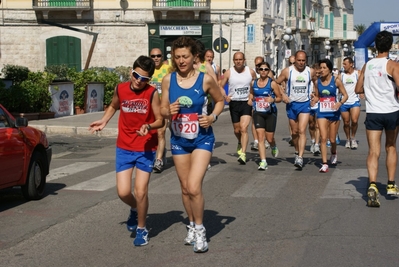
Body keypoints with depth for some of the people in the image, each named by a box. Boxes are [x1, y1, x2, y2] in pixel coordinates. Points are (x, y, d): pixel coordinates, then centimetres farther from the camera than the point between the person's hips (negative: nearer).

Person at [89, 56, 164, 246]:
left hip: (145, 149, -3)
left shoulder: (152, 93, -13)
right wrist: (103, 121, 4)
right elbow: (113, 106, 18)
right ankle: (135, 209, 33)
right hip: (124, 148, 3)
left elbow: (160, 120, -9)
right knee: (123, 192, -3)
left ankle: (141, 228, 18)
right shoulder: (120, 89, -3)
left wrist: (149, 127, -28)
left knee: (140, 191, -6)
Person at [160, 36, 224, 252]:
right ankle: (192, 225, 35)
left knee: (194, 187, -15)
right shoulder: (168, 80, -5)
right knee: (185, 188, 14)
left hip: (202, 139, -3)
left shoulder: (206, 79, -11)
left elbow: (220, 101, 5)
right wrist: (169, 111, -19)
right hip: (178, 140, 3)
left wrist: (213, 117, -12)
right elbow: (162, 110, 3)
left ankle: (199, 229, 6)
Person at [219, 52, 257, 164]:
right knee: (237, 130, 13)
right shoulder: (229, 72, -1)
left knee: (244, 128, -16)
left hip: (247, 103, -2)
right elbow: (221, 86, 5)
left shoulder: (251, 72, 0)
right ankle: (240, 143, 46)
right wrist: (225, 96, -13)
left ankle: (243, 154, -18)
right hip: (234, 103, 2)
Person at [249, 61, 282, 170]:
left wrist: (273, 100, -23)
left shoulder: (272, 83, -6)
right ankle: (263, 161, -9)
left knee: (269, 138, 5)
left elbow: (279, 98, -3)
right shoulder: (253, 83, 4)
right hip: (258, 113, 2)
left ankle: (274, 147, 42)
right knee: (260, 137, -10)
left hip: (270, 113, -2)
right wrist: (251, 99, 5)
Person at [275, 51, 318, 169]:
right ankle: (297, 152, 34)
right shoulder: (287, 71, -4)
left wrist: (317, 96, 9)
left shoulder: (310, 72, 0)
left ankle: (300, 158, -20)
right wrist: (282, 95, -11)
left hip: (305, 104, -1)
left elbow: (316, 83, 17)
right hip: (291, 104, 1)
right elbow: (276, 83, 1)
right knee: (294, 132, 11)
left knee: (302, 131, -14)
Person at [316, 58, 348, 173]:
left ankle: (333, 154, 42)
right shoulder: (317, 81, 2)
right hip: (322, 113, 1)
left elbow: (345, 95, -2)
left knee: (332, 139, 9)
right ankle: (324, 164, -9)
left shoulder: (336, 81, -6)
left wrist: (340, 103, -20)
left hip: (334, 112, -1)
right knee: (323, 138, -10)